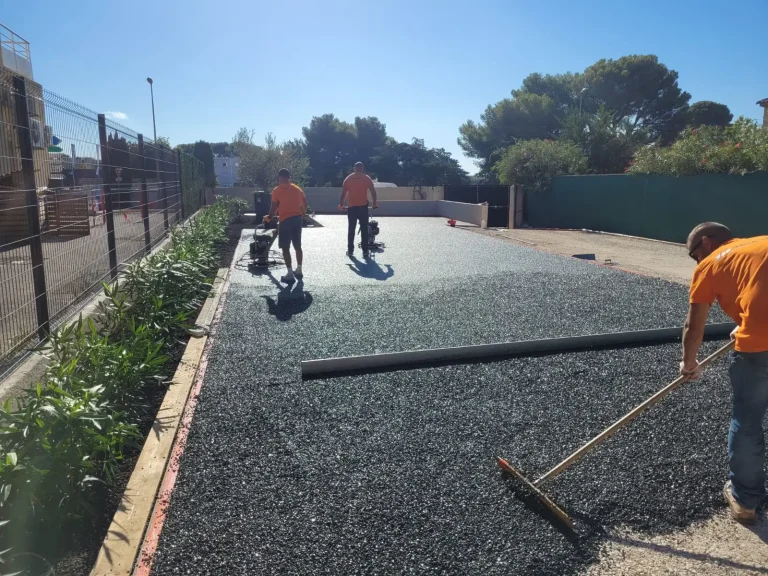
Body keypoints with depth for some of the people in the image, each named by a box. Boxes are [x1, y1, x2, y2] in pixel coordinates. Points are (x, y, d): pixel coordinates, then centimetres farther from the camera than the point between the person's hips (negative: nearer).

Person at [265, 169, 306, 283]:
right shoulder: (297, 189, 13)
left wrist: (269, 217, 12)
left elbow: (274, 207, -5)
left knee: (285, 248, -1)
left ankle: (290, 275, -4)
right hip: (297, 218, 6)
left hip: (285, 220, -6)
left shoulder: (277, 190, -4)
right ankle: (299, 271, 24)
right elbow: (304, 204, 15)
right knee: (298, 246, 16)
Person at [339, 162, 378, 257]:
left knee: (351, 229, 9)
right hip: (363, 206, -1)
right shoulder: (366, 178, 3)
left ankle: (350, 250, 10)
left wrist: (341, 204, 9)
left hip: (351, 207, 1)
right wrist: (374, 203, 6)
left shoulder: (348, 178, 5)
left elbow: (343, 193, 2)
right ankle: (365, 251, 0)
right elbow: (373, 191, -3)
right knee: (364, 229, 2)